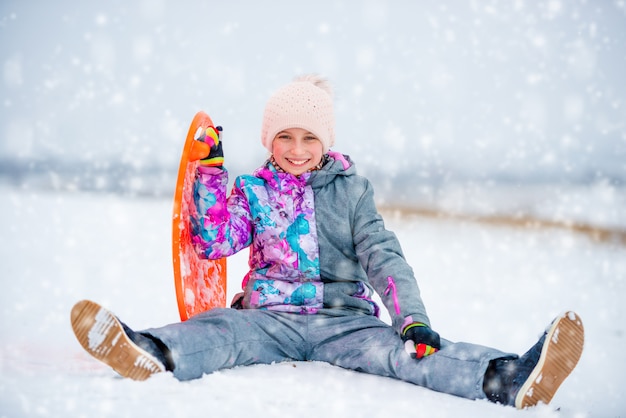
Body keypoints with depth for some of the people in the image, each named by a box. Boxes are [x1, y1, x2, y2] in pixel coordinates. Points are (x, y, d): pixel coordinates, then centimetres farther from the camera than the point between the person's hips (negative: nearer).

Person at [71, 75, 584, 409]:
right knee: (219, 331, -30)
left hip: (346, 319, -1)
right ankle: (151, 353, -60)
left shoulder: (351, 189, 10)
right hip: (271, 316, 1)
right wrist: (211, 173, -4)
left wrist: (413, 319, -13)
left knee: (397, 350, -28)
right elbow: (215, 242, 1)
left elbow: (383, 255, 2)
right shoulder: (253, 190, 12)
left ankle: (512, 379, -51)